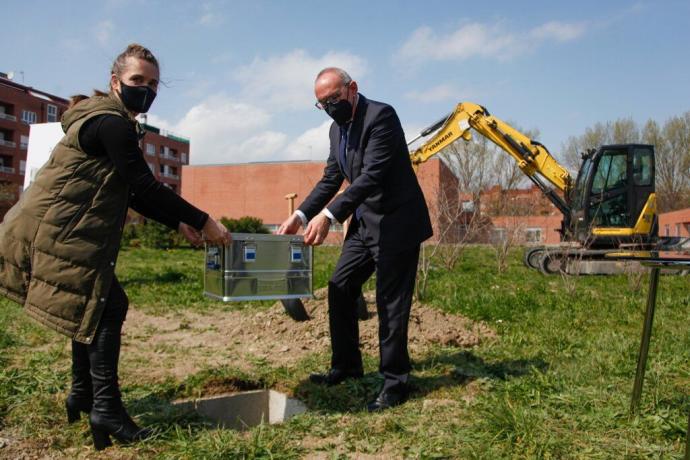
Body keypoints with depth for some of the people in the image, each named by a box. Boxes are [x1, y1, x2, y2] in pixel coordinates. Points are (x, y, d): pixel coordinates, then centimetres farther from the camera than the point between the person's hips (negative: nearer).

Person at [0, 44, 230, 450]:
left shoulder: (108, 122, 19)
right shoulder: (111, 124, -15)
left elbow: (133, 195, 17)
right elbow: (146, 186, -21)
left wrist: (179, 223, 9)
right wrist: (202, 221, -15)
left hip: (55, 232, 11)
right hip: (55, 234, -11)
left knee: (93, 307, 17)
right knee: (106, 306, -10)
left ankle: (83, 396, 30)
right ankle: (106, 411, -7)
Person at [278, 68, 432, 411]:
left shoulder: (381, 115, -17)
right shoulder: (337, 128, 10)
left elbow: (372, 176, -27)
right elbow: (330, 179, 10)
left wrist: (329, 215, -35)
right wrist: (300, 215, -5)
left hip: (396, 222, -9)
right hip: (365, 222, 9)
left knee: (391, 302, -4)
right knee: (340, 289, 9)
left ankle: (395, 381, 9)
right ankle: (346, 366, 23)